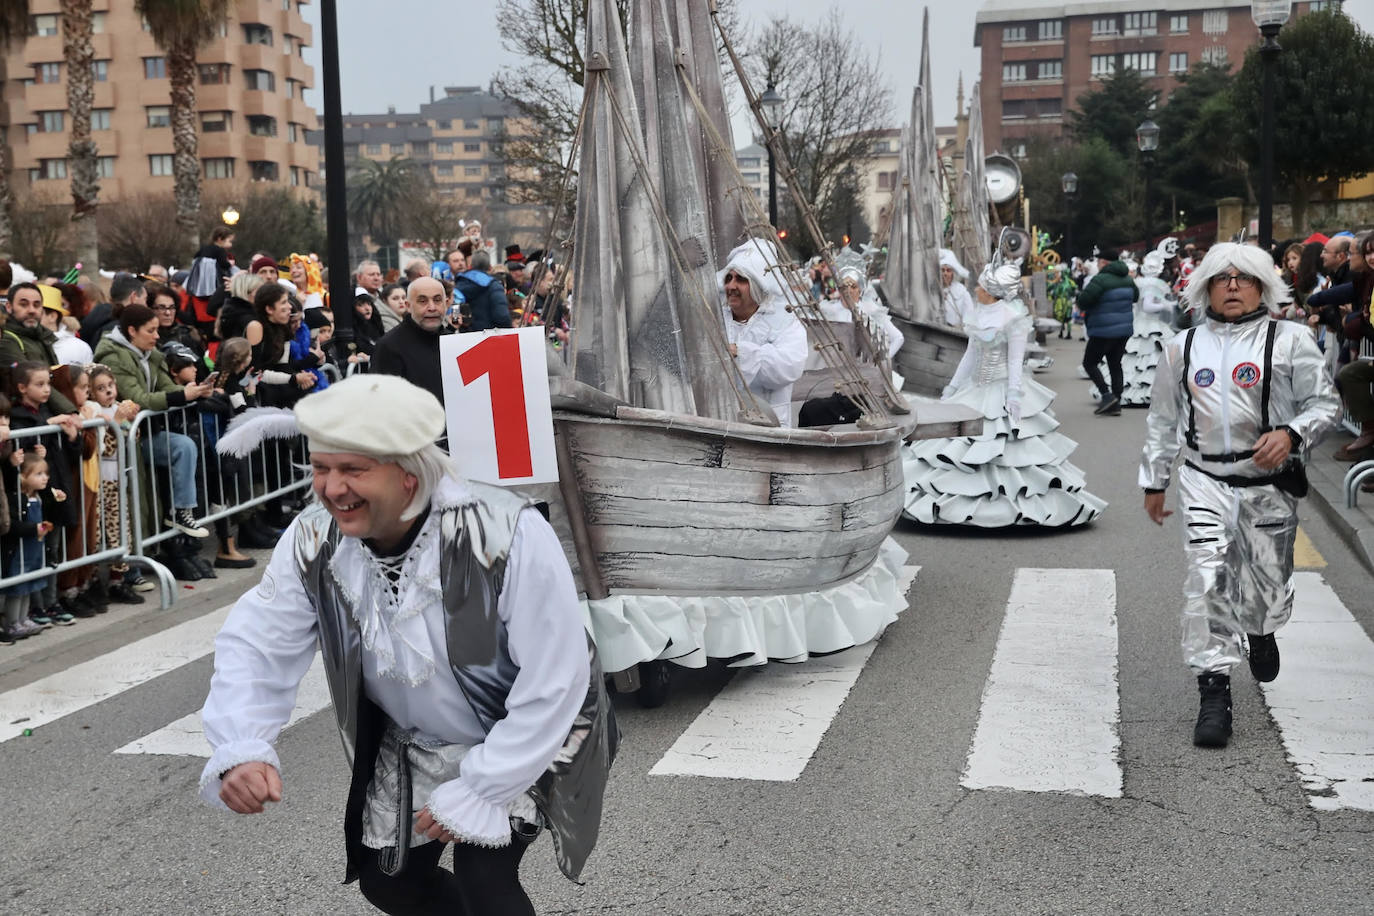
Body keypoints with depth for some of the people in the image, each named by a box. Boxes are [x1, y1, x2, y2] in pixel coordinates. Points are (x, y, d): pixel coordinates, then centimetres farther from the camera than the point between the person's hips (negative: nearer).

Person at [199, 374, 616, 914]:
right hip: (414, 745, 5)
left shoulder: (507, 534, -34)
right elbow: (257, 646, -14)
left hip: (527, 740, -5)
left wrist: (475, 795, -24)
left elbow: (554, 686, -29)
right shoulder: (313, 541, -19)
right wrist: (240, 749, -34)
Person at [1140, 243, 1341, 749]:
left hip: (1270, 483, -1)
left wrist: (1291, 434, -21)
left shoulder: (1289, 340, -1)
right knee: (1206, 580, -13)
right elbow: (1163, 419, 16)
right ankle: (1214, 692, -11)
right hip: (1206, 482, 1)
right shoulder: (1183, 347, 9)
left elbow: (1326, 403, -2)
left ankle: (1260, 632, 49)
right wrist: (1153, 480, 17)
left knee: (1267, 583, 12)